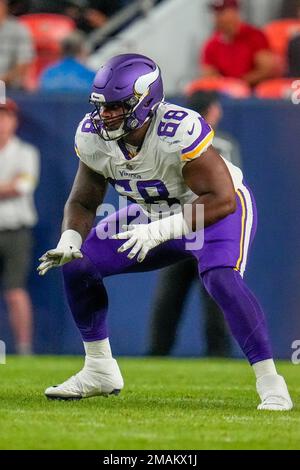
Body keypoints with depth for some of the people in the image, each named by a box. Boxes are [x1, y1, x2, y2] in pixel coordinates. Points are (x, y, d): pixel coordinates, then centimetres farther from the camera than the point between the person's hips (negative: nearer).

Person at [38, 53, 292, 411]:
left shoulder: (180, 132, -37)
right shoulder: (93, 137, -17)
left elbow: (222, 200, -37)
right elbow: (83, 202, -3)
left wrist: (160, 230, -43)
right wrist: (69, 242, -23)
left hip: (218, 209, -6)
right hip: (154, 216, 7)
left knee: (221, 280, -33)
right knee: (77, 265, -2)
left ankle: (270, 384, -24)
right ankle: (99, 372, 13)